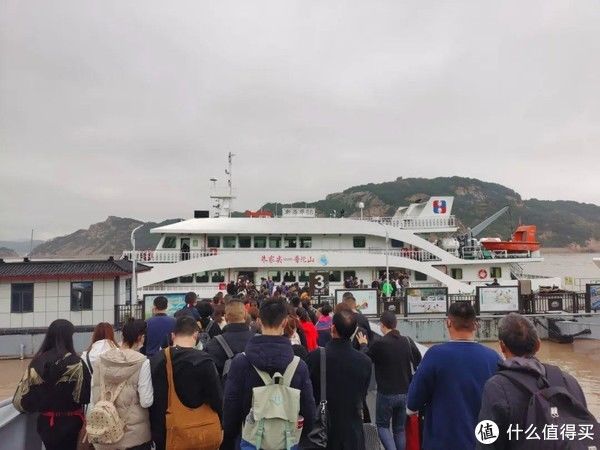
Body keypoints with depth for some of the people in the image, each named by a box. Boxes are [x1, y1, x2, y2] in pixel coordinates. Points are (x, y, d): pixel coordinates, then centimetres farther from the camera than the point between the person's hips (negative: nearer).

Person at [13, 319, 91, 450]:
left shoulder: (38, 361, -8)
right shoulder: (75, 362, -20)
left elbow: (25, 393, -2)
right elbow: (87, 395, -16)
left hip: (46, 422, 4)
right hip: (71, 421, -3)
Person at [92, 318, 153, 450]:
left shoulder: (101, 360, -4)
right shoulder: (142, 362, -16)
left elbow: (94, 398, 2)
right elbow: (146, 402, -15)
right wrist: (152, 389, 3)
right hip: (135, 433, -4)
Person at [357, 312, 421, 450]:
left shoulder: (379, 344, -18)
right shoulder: (408, 341, -5)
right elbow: (418, 361, 12)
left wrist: (363, 345, 16)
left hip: (386, 393, -4)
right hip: (405, 393, 4)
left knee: (382, 425, 15)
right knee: (399, 428, 17)